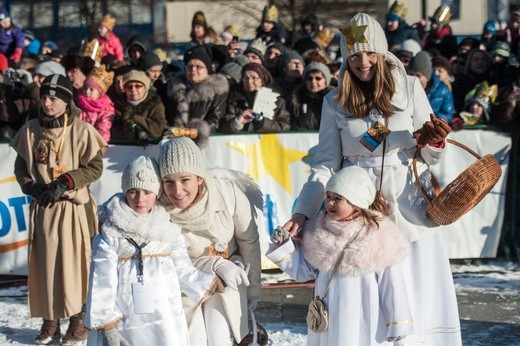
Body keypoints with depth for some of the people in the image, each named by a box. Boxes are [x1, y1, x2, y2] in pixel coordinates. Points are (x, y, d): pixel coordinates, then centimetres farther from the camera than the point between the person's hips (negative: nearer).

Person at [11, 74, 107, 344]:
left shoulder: (81, 130, -7)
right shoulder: (31, 130, 4)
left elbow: (94, 168, -5)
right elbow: (21, 165, 13)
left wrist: (63, 184, -13)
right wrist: (31, 186, -6)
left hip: (72, 207, -3)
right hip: (42, 208, 3)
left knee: (74, 263, -1)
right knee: (43, 264, 5)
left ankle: (79, 320, 10)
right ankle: (50, 320, 16)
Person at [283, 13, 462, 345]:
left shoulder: (410, 88, 2)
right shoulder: (335, 102, 3)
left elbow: (429, 156, 4)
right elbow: (326, 165, 2)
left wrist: (434, 141, -19)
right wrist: (302, 213, -9)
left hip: (407, 206, 0)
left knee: (417, 294, 1)